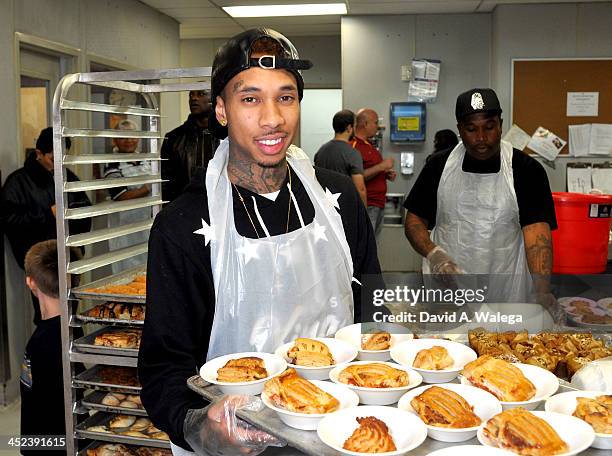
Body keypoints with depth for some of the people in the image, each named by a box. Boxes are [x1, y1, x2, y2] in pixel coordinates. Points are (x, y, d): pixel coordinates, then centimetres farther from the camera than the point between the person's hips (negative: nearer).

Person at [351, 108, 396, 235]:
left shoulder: (369, 145, 17)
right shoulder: (353, 146, -15)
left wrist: (387, 174, 12)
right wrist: (382, 166, -19)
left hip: (379, 204, 10)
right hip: (366, 206, -10)